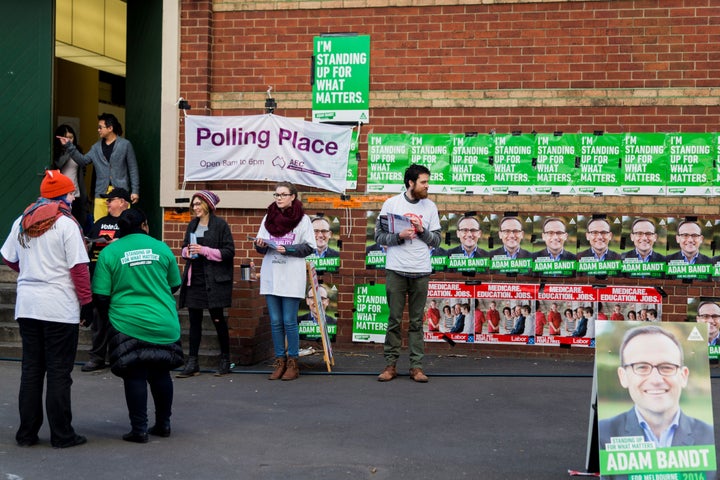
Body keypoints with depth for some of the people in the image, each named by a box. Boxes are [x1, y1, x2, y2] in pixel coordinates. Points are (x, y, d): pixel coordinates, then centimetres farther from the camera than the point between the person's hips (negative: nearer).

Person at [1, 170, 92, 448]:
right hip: (60, 309, -6)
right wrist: (87, 302, -7)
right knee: (59, 372, 0)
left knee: (31, 370, 12)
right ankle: (61, 435, 5)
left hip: (27, 306, 6)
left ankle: (27, 433, 17)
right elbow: (79, 267, -12)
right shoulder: (66, 224, -10)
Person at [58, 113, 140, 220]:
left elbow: (133, 170, 0)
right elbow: (83, 160, 9)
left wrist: (135, 191, -4)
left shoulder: (125, 145, 0)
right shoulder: (96, 147, 13)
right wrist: (69, 146, 0)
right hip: (101, 192, 4)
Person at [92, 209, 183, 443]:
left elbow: (100, 296, -4)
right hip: (164, 323, 2)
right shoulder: (161, 248, 3)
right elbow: (175, 285, 14)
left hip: (128, 325, -2)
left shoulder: (109, 252, -3)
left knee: (135, 377, 4)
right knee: (160, 373, 16)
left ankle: (139, 429, 5)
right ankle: (163, 424, 25)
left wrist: (110, 316, 15)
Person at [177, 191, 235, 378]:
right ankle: (192, 363, 10)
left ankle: (225, 360, 15)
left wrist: (204, 250, -17)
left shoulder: (220, 225, -5)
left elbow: (229, 252, -10)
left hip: (214, 281, -6)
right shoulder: (192, 225, 14)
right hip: (194, 280, 6)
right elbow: (184, 248, 21)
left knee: (218, 319, 1)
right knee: (194, 321, 6)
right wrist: (186, 251, -2)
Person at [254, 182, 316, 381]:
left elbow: (309, 247, -4)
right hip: (270, 276, 4)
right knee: (275, 321, 7)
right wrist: (260, 244, -8)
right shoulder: (268, 217, 13)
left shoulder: (302, 219, -1)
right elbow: (261, 247, 15)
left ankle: (293, 363, 8)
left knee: (289, 321, -2)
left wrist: (287, 249, -16)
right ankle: (280, 362, 14)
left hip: (292, 277, -4)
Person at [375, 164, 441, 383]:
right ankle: (390, 365, 9)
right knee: (394, 320, 2)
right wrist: (399, 236, -15)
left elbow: (437, 240, 9)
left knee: (417, 321, 4)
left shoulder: (430, 207, 8)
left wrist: (422, 230, -9)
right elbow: (379, 236, 1)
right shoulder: (391, 203, 1)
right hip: (396, 270, -2)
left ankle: (416, 366, 7)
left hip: (421, 271, 2)